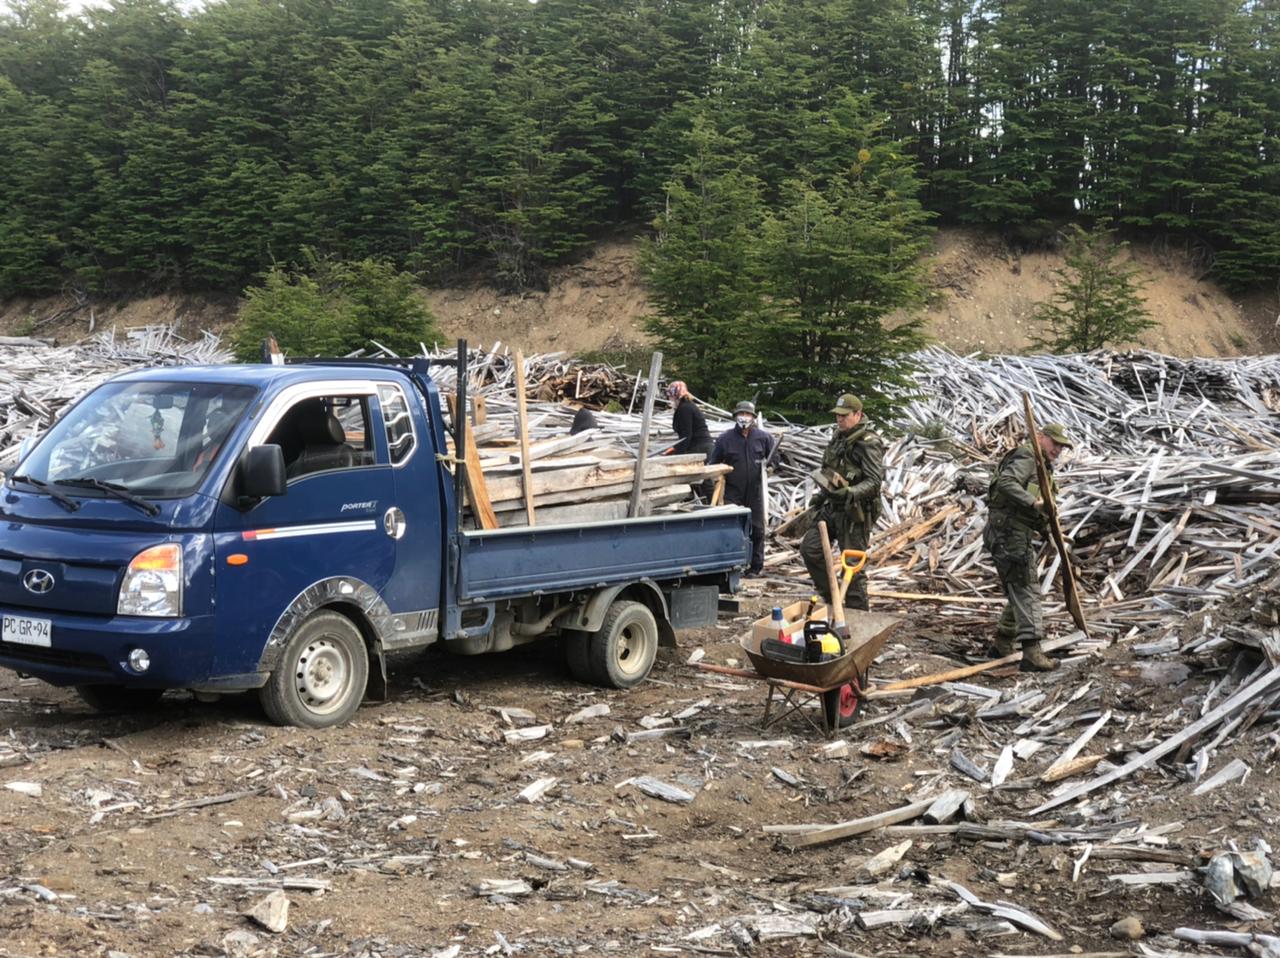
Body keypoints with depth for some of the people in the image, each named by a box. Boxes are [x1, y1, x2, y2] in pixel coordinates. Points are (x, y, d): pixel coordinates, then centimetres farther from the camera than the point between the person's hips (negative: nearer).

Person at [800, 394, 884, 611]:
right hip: (832, 507, 8)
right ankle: (828, 594, 15)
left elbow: (874, 479, -23)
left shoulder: (869, 444, -15)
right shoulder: (838, 438, 12)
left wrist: (851, 492, -35)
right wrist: (820, 496, 23)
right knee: (809, 547, 2)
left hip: (855, 513, -8)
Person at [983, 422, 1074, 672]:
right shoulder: (1026, 459, -9)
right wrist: (1033, 502, -33)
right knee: (1026, 591, -14)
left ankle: (1002, 644, 28)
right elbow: (1006, 483, -27)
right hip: (1009, 534, -10)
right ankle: (1032, 653, -19)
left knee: (1021, 591, 18)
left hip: (1022, 536, 10)